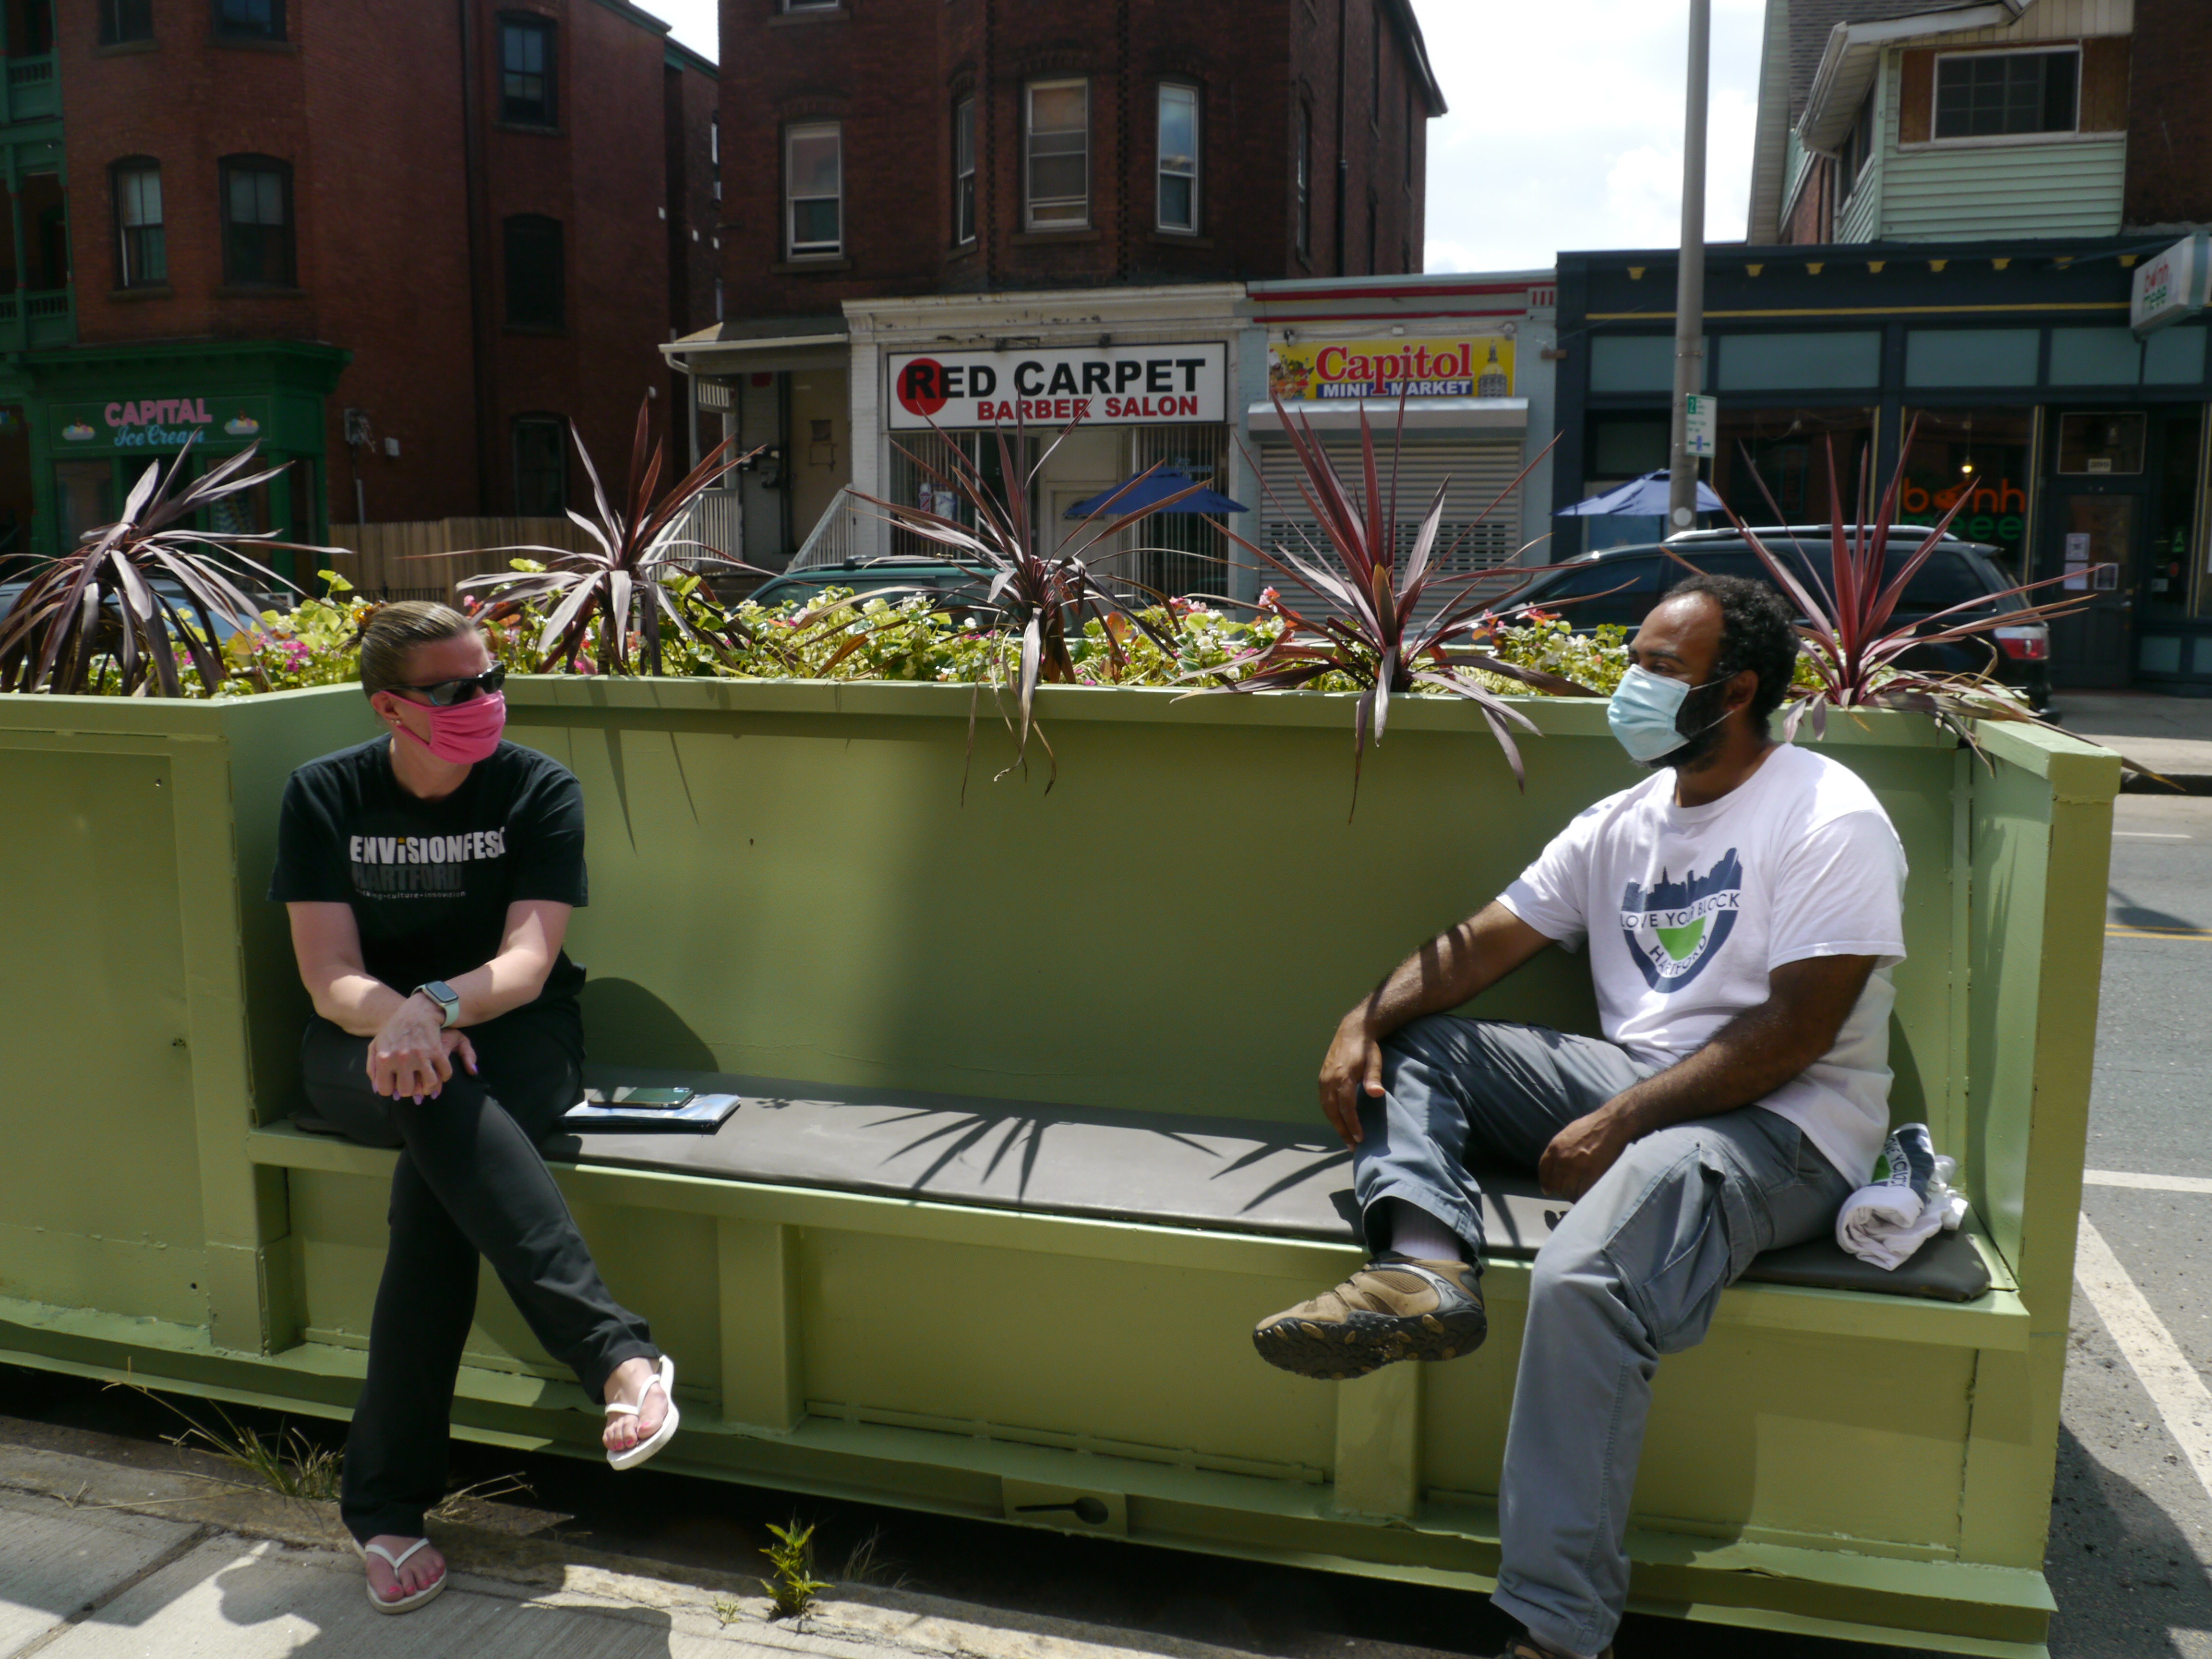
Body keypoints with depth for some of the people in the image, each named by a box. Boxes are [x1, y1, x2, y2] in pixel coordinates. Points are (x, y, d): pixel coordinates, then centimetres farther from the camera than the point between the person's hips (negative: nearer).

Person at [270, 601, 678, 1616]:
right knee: (437, 1099, -37)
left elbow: (525, 964, -14)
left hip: (514, 1043, 0)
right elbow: (330, 979, -9)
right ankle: (618, 1356, -45)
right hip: (362, 1051, 0)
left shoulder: (539, 789, -4)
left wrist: (438, 1006, -36)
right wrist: (397, 1019, -32)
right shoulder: (324, 796, 0)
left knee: (438, 1162, -34)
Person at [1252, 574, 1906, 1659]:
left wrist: (1617, 1123, -23)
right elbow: (1481, 944, 9)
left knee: (1580, 1280, -35)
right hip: (1630, 1081, 8)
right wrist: (1367, 1020, -8)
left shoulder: (1829, 822, -9)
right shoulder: (1625, 820, 13)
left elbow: (1795, 1031, -17)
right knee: (1412, 1049, 1)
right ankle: (1425, 1266, -25)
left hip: (1777, 1123, -8)